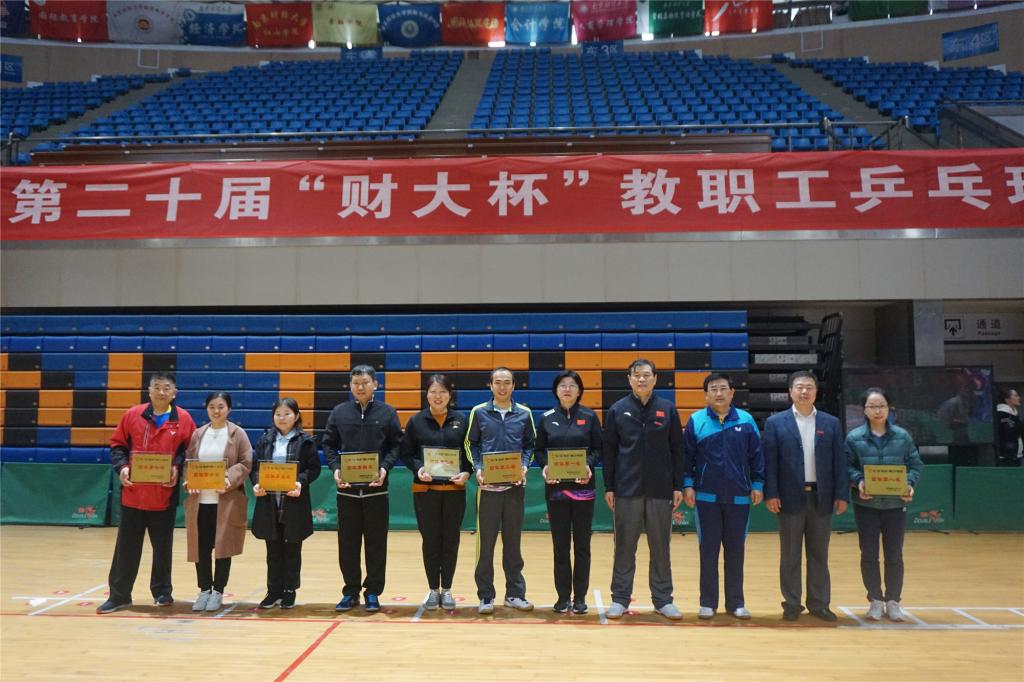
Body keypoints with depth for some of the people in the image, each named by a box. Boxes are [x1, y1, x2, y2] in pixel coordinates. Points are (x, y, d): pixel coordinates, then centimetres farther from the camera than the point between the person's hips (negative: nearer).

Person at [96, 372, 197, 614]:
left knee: (162, 547, 11)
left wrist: (177, 467, -12)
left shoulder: (184, 419, -2)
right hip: (133, 493, 1)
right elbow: (117, 444, 8)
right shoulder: (132, 415, 1)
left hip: (165, 495, -1)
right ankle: (119, 596, 18)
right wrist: (122, 467, -7)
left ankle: (162, 592, 26)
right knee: (126, 547, 8)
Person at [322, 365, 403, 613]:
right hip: (347, 487, 1)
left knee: (376, 542, 5)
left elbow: (396, 445, 2)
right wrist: (335, 468, -9)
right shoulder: (339, 412, 5)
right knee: (347, 543, 8)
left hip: (376, 487, -1)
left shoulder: (387, 413, 2)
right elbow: (329, 444, 7)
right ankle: (350, 592, 21)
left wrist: (385, 468, -13)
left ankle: (373, 593, 17)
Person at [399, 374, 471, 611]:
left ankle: (447, 590, 20)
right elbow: (406, 453, 2)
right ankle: (433, 590, 20)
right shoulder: (416, 421, 1)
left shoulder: (461, 421, 3)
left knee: (451, 540, 7)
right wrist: (418, 469, -15)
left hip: (454, 489, 1)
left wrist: (466, 473, -11)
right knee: (430, 540, 6)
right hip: (425, 489, -1)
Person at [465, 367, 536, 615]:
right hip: (488, 485, -1)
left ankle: (515, 593, 20)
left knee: (513, 541, 9)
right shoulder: (479, 412, 2)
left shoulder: (524, 414, 5)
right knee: (486, 541, 2)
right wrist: (477, 469, -8)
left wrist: (524, 466, -6)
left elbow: (530, 445, 10)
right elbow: (471, 444, 6)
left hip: (515, 485, 1)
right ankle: (485, 596, 13)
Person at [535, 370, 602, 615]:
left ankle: (580, 597, 16)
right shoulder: (547, 418, 5)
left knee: (582, 544, 5)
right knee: (560, 544, 6)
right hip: (556, 488, 1)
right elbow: (540, 450, 7)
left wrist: (589, 465, -16)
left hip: (583, 487, -1)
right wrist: (544, 467, -12)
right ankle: (563, 596, 16)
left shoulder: (590, 416, 2)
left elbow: (598, 448, 2)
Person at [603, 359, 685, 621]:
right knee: (624, 547, 7)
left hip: (661, 490, 1)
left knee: (660, 547, 8)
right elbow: (609, 451, 3)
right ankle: (620, 599, 17)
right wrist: (609, 487, -1)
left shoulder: (668, 409, 3)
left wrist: (678, 486, 0)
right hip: (626, 489, 0)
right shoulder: (617, 410, 2)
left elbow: (677, 450, 4)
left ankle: (663, 599, 19)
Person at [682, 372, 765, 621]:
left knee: (735, 551, 9)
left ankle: (736, 602, 21)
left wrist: (757, 485, 1)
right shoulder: (696, 421, -1)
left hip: (739, 497, 1)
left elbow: (757, 455, 4)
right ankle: (708, 602, 16)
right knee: (708, 550, 6)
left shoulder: (746, 420, 1)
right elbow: (686, 456, 1)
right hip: (707, 497, -1)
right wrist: (688, 484, -5)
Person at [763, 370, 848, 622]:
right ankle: (791, 604, 15)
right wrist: (771, 494, -9)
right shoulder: (775, 423, 1)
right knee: (790, 554, 6)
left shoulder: (831, 423, 8)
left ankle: (819, 604, 20)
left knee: (819, 554, 10)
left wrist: (842, 495, -1)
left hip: (821, 497, 2)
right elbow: (770, 462, -3)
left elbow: (839, 462, 6)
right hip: (790, 497, -2)